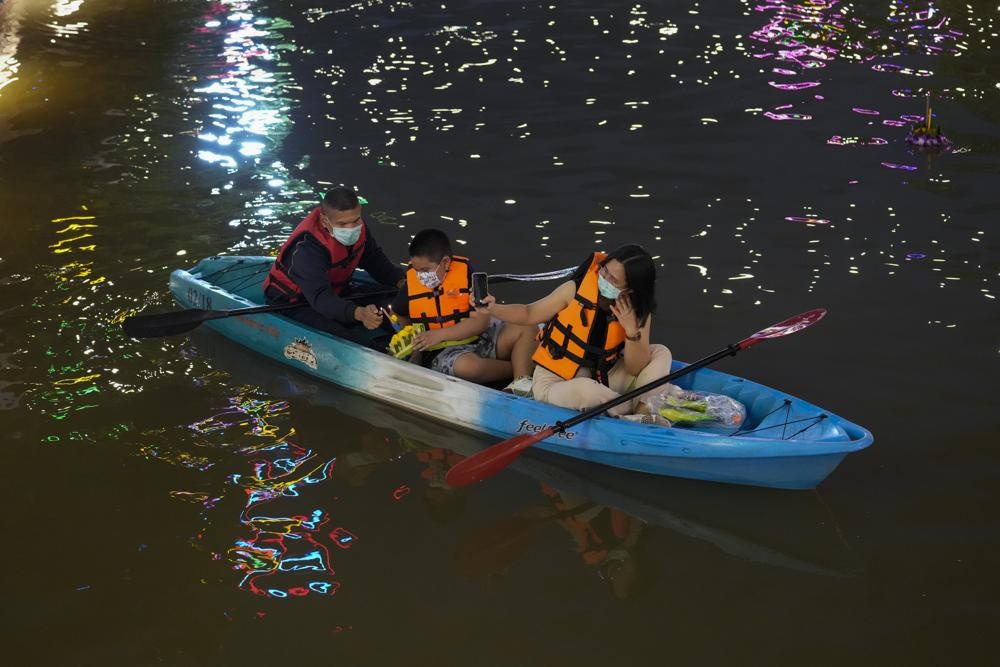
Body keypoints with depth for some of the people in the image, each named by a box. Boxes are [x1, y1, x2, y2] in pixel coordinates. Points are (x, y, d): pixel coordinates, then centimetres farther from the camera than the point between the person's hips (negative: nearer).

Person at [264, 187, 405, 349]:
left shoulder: (357, 227, -10)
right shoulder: (308, 247, -34)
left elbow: (375, 260, 7)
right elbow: (319, 297, -44)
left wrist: (399, 281, -13)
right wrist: (358, 313, -62)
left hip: (334, 293, 9)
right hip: (294, 304, -9)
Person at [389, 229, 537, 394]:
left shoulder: (466, 272, -12)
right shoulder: (409, 282, -5)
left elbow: (481, 321, -16)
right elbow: (400, 314, 19)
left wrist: (440, 334, -23)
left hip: (479, 338, 2)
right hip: (441, 352, -2)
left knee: (527, 329, -16)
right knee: (467, 366, -38)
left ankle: (521, 383, -32)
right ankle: (519, 367, -13)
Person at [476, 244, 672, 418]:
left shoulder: (639, 312, -7)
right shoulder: (576, 290, -15)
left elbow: (636, 370, -10)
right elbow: (528, 314, -2)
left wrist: (631, 329, -24)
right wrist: (493, 308, -20)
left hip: (600, 379, 4)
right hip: (553, 384, -4)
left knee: (660, 354, -7)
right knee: (584, 390, -40)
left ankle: (643, 410, -26)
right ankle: (639, 410, -15)